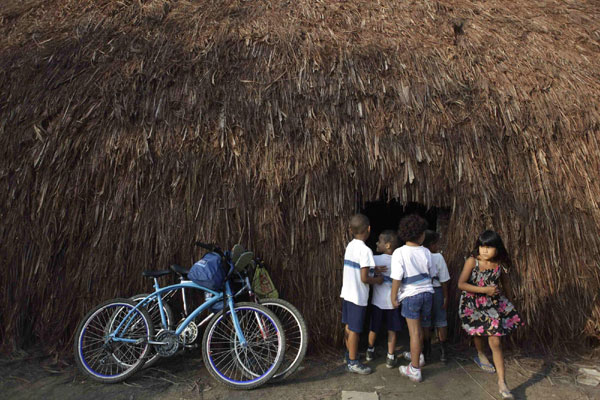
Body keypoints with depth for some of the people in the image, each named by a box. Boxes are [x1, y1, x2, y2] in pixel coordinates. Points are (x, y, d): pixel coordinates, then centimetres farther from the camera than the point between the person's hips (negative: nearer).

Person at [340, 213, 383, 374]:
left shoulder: (349, 246, 4)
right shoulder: (365, 250, -20)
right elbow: (364, 278, -20)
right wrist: (377, 280, -4)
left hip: (346, 293, 8)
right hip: (358, 296, -8)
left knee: (348, 326, 19)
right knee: (354, 330, 4)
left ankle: (349, 353, 35)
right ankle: (353, 362, 15)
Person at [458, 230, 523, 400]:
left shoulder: (500, 264, -7)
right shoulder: (472, 261, -19)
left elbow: (505, 282, 11)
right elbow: (461, 284, -22)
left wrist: (507, 301, 19)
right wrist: (485, 290, -24)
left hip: (493, 304, 2)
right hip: (472, 304, -1)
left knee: (495, 342, -2)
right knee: (479, 333, 21)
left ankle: (501, 382, 8)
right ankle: (480, 355, 54)